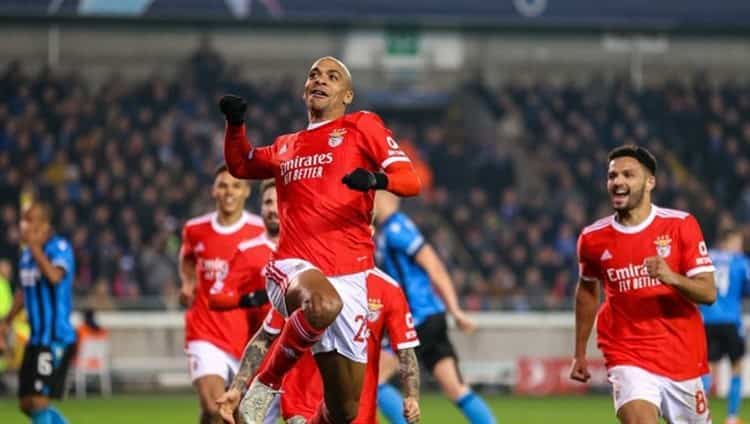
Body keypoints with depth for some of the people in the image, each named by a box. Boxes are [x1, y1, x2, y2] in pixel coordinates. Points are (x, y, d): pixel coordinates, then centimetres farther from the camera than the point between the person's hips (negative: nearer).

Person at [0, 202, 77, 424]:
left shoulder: (60, 247, -12)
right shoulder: (27, 253, 12)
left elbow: (55, 276, -33)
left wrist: (35, 246, -26)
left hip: (56, 339, -9)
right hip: (37, 338, 9)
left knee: (39, 402, -12)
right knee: (27, 404, 9)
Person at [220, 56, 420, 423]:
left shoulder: (362, 127, 10)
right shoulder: (286, 147, 21)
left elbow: (411, 180, 0)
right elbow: (240, 165, 36)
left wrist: (378, 179, -22)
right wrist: (235, 123, 16)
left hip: (347, 277, 0)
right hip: (293, 267, 0)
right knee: (324, 302, -39)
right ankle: (265, 386, -20)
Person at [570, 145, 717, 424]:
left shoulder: (681, 225, -5)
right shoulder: (593, 238, 0)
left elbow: (708, 293, -9)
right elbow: (587, 290, 20)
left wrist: (672, 277, -29)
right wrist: (580, 353, 22)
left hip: (683, 357, 1)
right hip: (627, 357, -1)